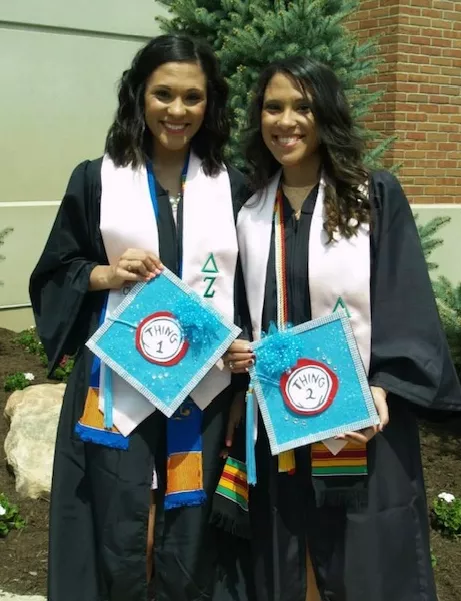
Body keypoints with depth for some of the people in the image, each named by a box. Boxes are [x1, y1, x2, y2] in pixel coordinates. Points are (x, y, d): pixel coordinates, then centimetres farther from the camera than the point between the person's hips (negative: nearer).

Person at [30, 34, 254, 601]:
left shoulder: (231, 187, 8)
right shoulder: (95, 180, 3)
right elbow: (54, 273, 6)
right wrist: (108, 274, -13)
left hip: (204, 387, 2)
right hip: (119, 387, -1)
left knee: (190, 543, 7)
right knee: (119, 538, 0)